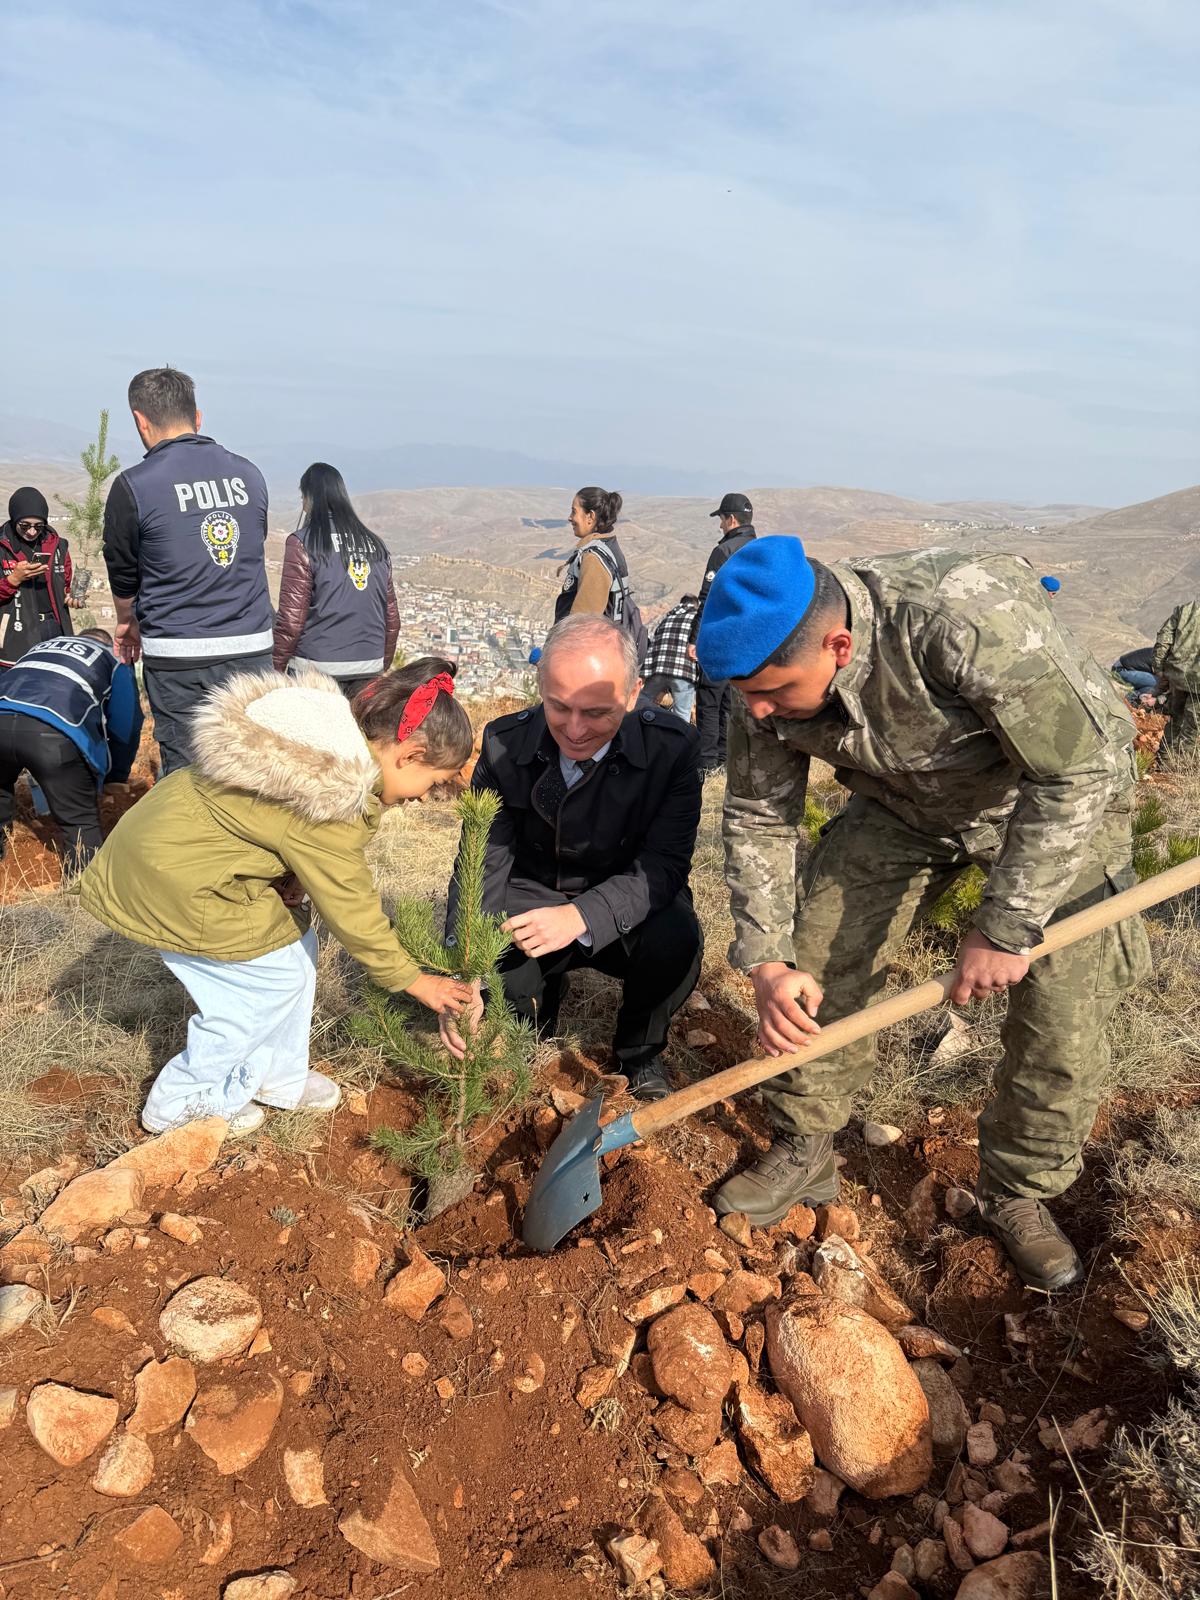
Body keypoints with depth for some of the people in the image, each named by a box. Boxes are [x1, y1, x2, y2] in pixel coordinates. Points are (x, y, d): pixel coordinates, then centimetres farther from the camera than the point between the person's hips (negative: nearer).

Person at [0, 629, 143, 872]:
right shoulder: (114, 662, 28)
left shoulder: (42, 646, 40)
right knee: (82, 822, 6)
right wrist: (115, 778, 38)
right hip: (54, 732, -5)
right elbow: (126, 726, 23)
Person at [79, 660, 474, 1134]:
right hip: (173, 878, -9)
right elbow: (350, 909, -18)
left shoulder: (333, 731, -3)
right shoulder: (332, 800, -29)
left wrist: (288, 883, -6)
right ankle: (184, 1101, 17)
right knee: (274, 974, -1)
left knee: (295, 947, 10)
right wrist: (411, 980, -6)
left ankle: (277, 1076, 29)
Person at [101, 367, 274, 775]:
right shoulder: (249, 474, 6)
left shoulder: (134, 486, -6)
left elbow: (122, 572, 7)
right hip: (253, 649, 4)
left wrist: (128, 622, 29)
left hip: (179, 658, -3)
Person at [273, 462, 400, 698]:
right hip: (369, 669, 5)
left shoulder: (302, 543, -4)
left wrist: (275, 668, 1)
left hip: (319, 667, -5)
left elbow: (291, 618, -8)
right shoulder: (376, 545, 11)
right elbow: (392, 618, 14)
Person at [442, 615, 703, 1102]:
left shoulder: (671, 746, -20)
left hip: (626, 908, -1)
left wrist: (583, 916, -40)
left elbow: (665, 862, -22)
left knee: (675, 939, -32)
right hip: (532, 898, 2)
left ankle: (641, 1055, 3)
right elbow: (480, 867, -15)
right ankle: (532, 1034, 18)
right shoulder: (504, 743, -16)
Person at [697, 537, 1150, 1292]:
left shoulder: (966, 619, -42)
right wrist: (765, 961, -18)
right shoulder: (771, 670, -22)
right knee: (816, 965, -4)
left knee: (1062, 1018, -9)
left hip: (1057, 800, -4)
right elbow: (758, 818, -10)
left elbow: (1081, 770, -33)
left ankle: (1019, 1194, 17)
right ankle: (805, 1153, 16)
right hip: (905, 805, 4)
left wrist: (1007, 927, -30)